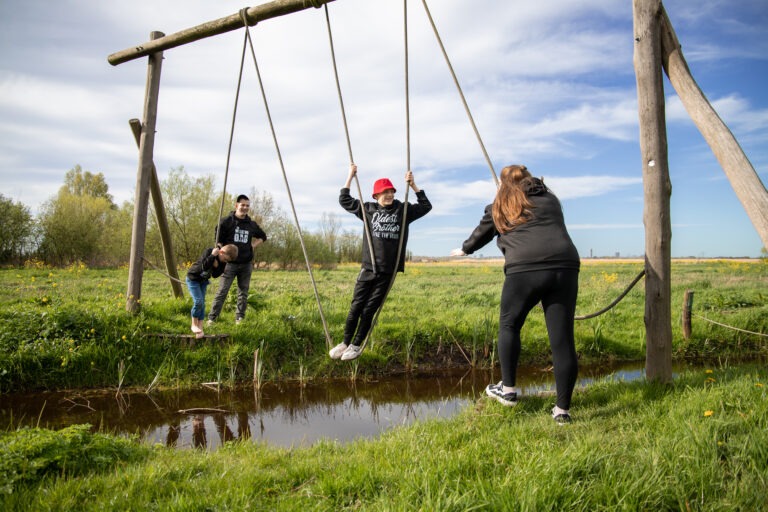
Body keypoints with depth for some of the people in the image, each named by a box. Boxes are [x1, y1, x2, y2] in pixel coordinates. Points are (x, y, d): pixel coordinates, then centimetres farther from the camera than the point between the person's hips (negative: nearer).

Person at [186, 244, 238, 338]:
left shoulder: (223, 262, -8)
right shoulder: (209, 251, -26)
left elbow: (215, 275, -8)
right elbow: (204, 267, -37)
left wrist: (216, 266, -26)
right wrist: (213, 255, -40)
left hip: (203, 281, 6)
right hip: (193, 278, -6)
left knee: (202, 303, 3)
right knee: (198, 301, -16)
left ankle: (200, 327, 8)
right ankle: (194, 324, 2)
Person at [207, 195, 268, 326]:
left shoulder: (252, 224, 9)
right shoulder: (226, 221, -2)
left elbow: (263, 237, 24)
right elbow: (219, 241, 1)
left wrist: (254, 245, 9)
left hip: (246, 265, 4)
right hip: (230, 263, -4)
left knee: (243, 293, 7)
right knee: (222, 292, -6)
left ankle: (240, 319, 16)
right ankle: (212, 318, -2)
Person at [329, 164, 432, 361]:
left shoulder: (403, 210, 7)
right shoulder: (369, 209, 8)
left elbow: (426, 206, 14)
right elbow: (344, 201, 15)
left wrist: (413, 185, 6)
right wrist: (350, 176, 11)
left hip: (387, 271, -1)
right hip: (368, 269, 1)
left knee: (369, 310, 2)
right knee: (355, 307, 1)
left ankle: (356, 346, 15)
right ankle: (345, 343, 18)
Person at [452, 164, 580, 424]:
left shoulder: (500, 206, 19)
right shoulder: (550, 199, 24)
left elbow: (482, 233, 34)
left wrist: (464, 249, 54)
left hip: (525, 269, -2)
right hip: (565, 267, 3)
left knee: (509, 325, 19)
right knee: (562, 339, 4)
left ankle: (508, 390, 23)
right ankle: (562, 410, 10)